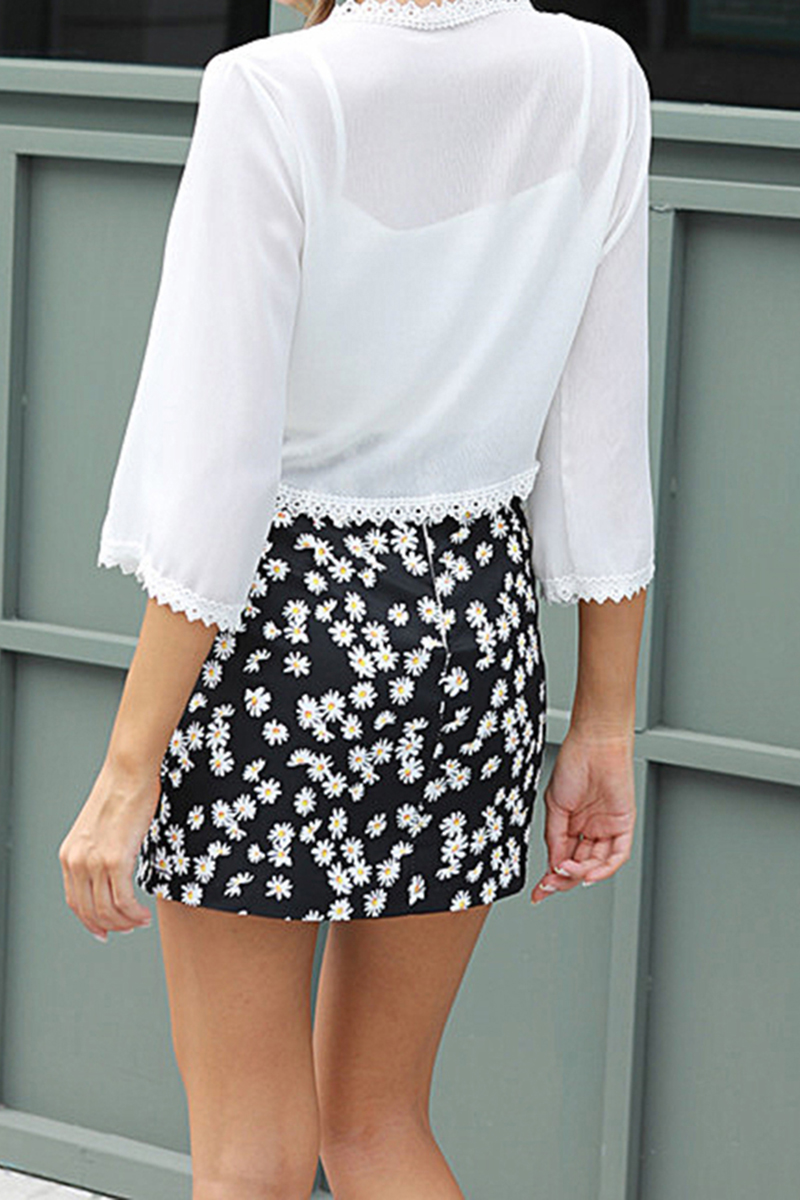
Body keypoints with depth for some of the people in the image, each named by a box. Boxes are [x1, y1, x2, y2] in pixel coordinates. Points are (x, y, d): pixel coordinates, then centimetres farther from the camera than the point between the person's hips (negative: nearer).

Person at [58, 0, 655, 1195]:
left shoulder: (273, 100, -19)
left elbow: (217, 481, -19)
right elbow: (604, 448, 0)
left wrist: (128, 773, -12)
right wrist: (605, 728, 8)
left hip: (277, 642, -5)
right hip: (477, 624, 5)